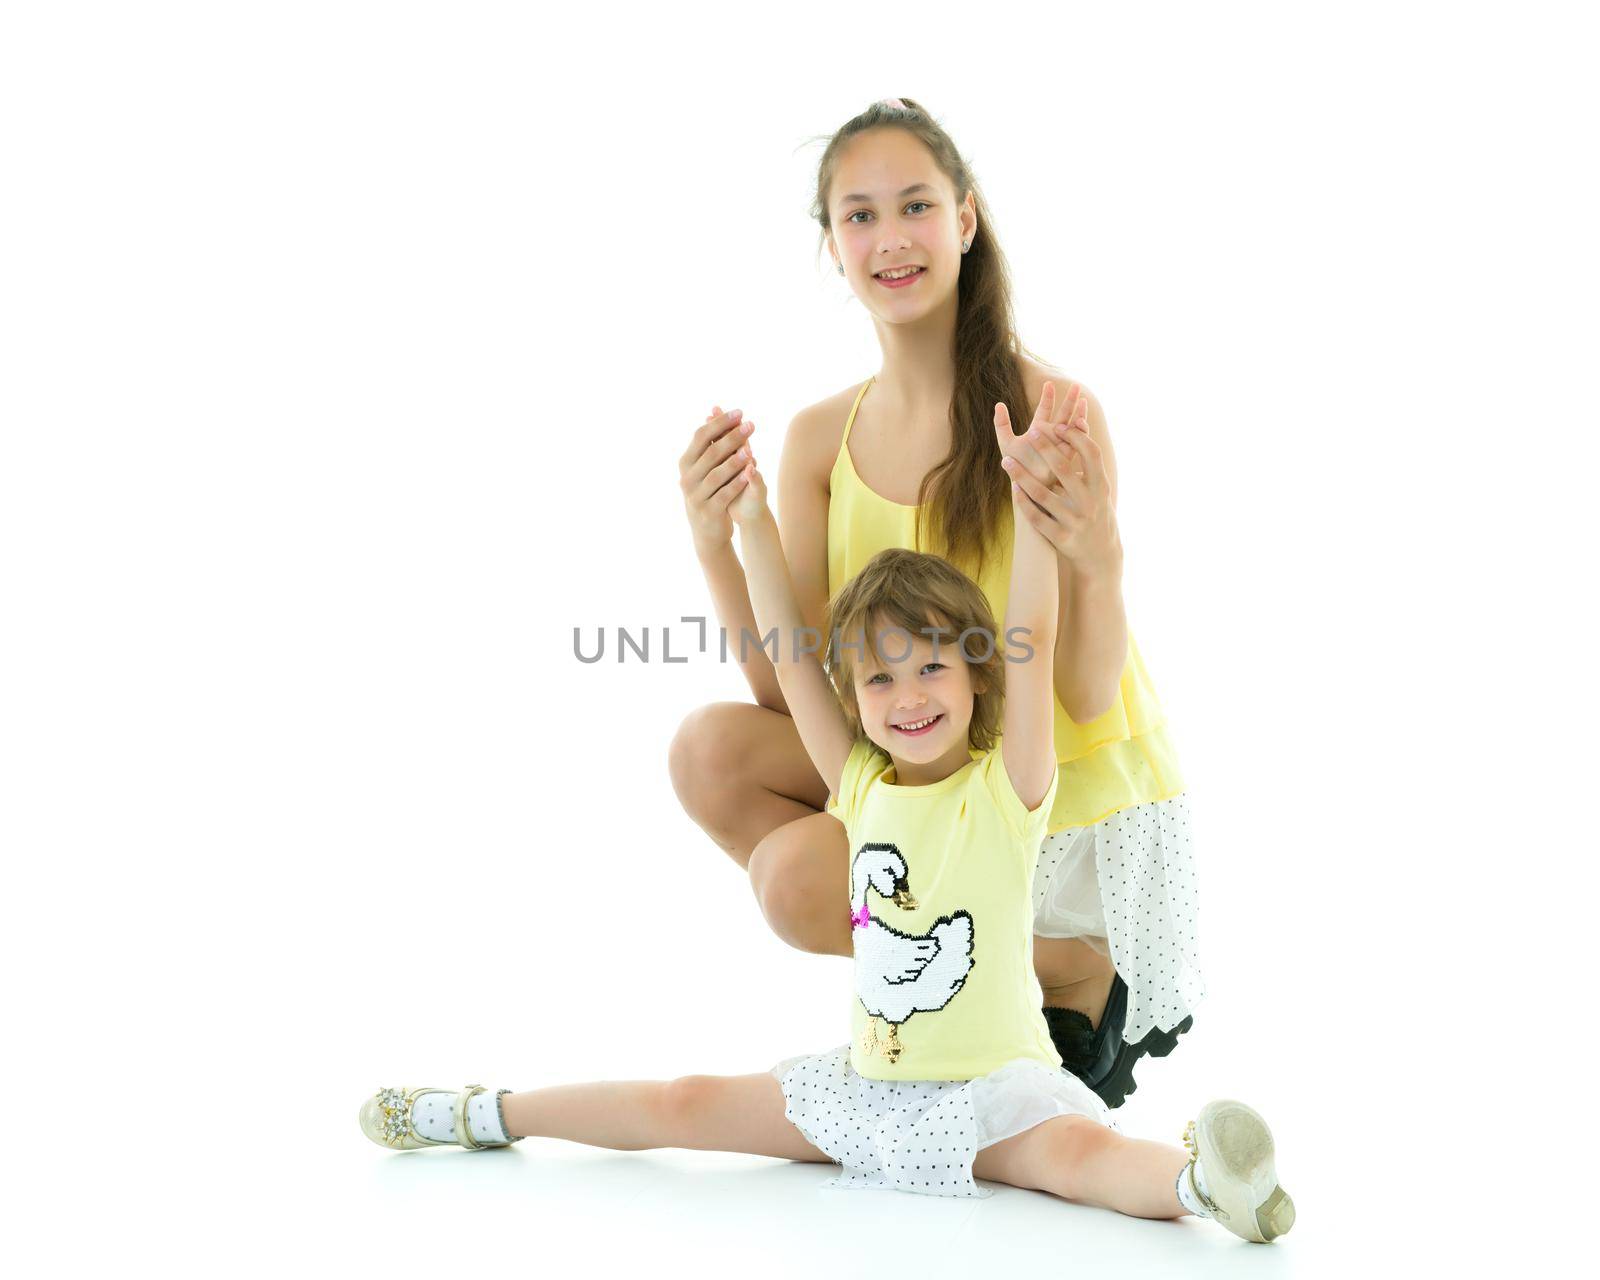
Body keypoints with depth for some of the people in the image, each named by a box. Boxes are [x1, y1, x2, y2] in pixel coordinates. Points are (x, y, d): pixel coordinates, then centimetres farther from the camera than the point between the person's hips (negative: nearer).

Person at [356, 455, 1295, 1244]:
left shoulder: (1005, 789, -9)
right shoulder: (864, 785, 6)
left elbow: (1032, 645, -21)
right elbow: (789, 655, 8)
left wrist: (1028, 499, -29)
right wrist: (753, 521, 5)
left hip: (993, 1084, -5)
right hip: (869, 1081, 5)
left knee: (1076, 1150, -36)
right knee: (682, 1107, 10)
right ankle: (487, 1115, 24)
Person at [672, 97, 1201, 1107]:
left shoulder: (1053, 416, -19)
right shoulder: (821, 439, -2)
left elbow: (1089, 700, -17)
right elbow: (791, 692, -6)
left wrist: (1099, 562, -37)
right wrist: (716, 546, -19)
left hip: (1072, 795, -6)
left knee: (797, 878, -22)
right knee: (713, 750, -15)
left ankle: (1086, 978, 1)